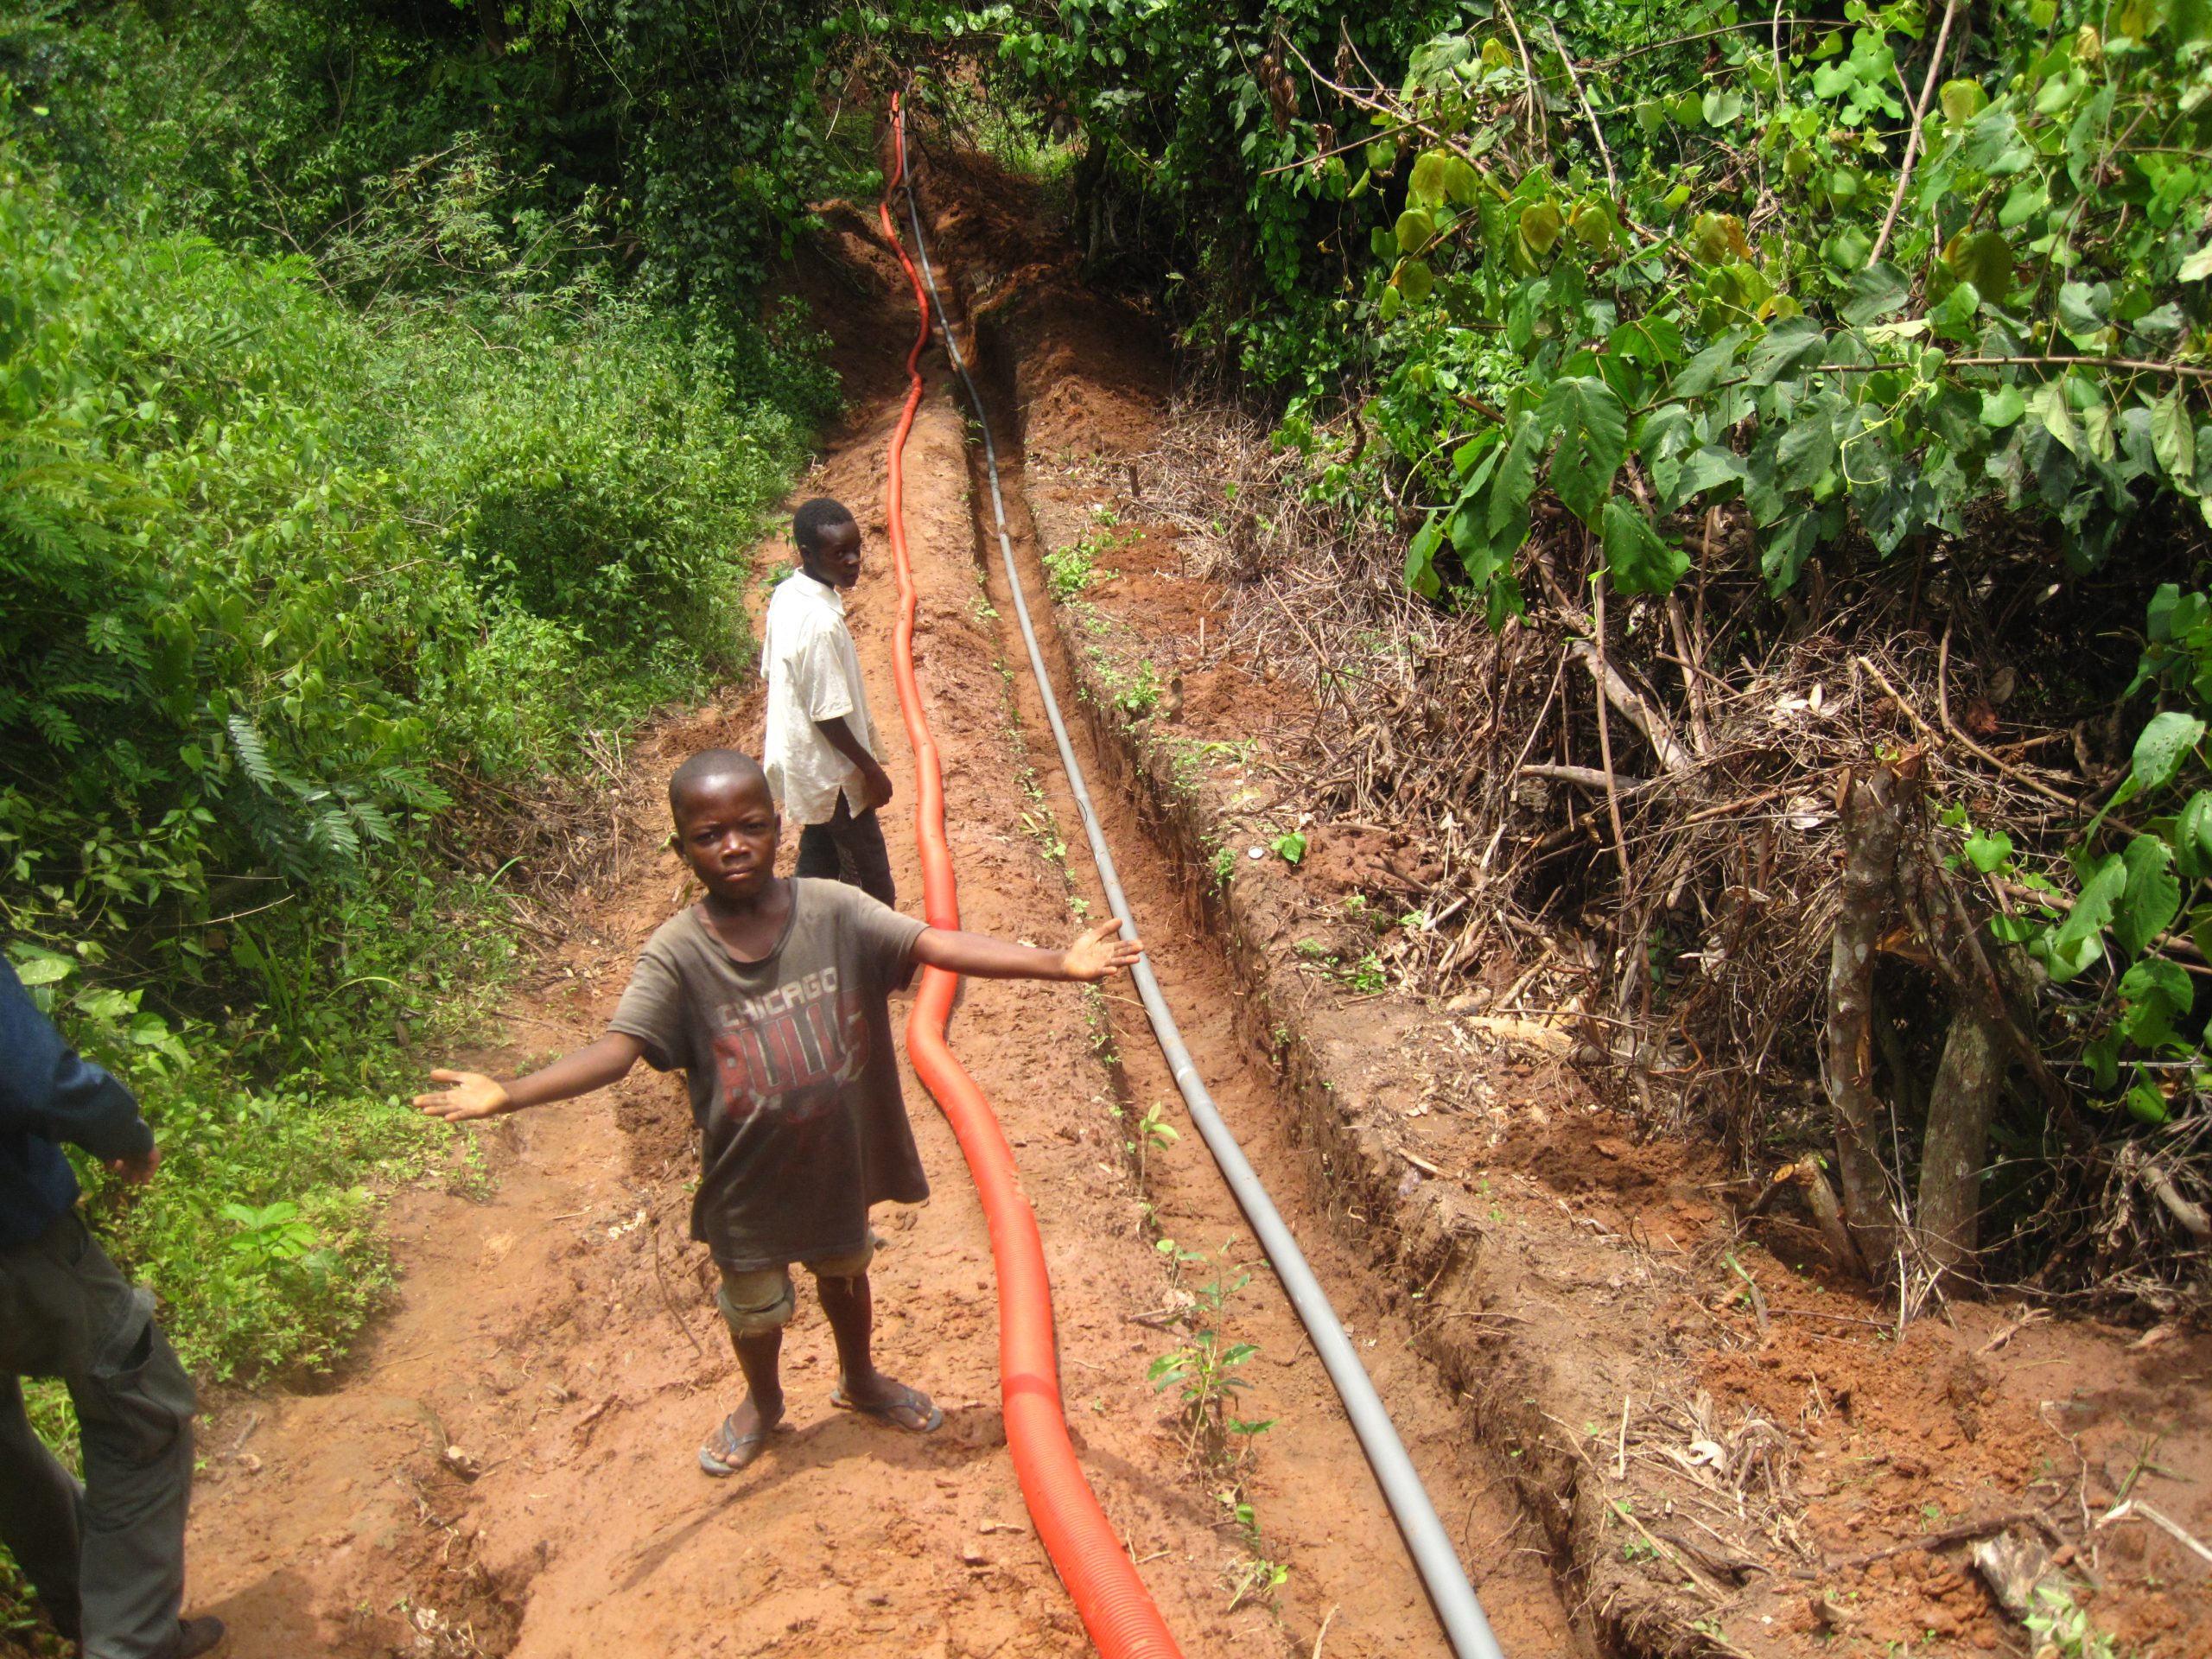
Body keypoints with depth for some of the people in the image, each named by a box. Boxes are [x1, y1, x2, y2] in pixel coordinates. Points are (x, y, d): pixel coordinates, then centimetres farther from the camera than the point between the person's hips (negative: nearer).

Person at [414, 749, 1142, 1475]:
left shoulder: (833, 910, -17)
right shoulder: (678, 954, -19)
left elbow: (936, 944, -25)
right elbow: (617, 1048, -26)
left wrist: (1058, 962, -35)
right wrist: (508, 1094, -41)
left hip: (840, 1157, 1)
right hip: (748, 1176, -1)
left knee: (844, 1273, 27)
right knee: (754, 1305, 23)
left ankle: (859, 1378, 57)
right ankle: (762, 1400, 55)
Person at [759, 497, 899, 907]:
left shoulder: (786, 595, -4)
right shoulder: (820, 622, -31)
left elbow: (771, 672, 9)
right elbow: (828, 716, -26)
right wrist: (872, 769, -14)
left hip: (797, 759, 9)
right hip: (830, 772, -9)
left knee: (818, 857, 24)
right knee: (872, 882, 7)